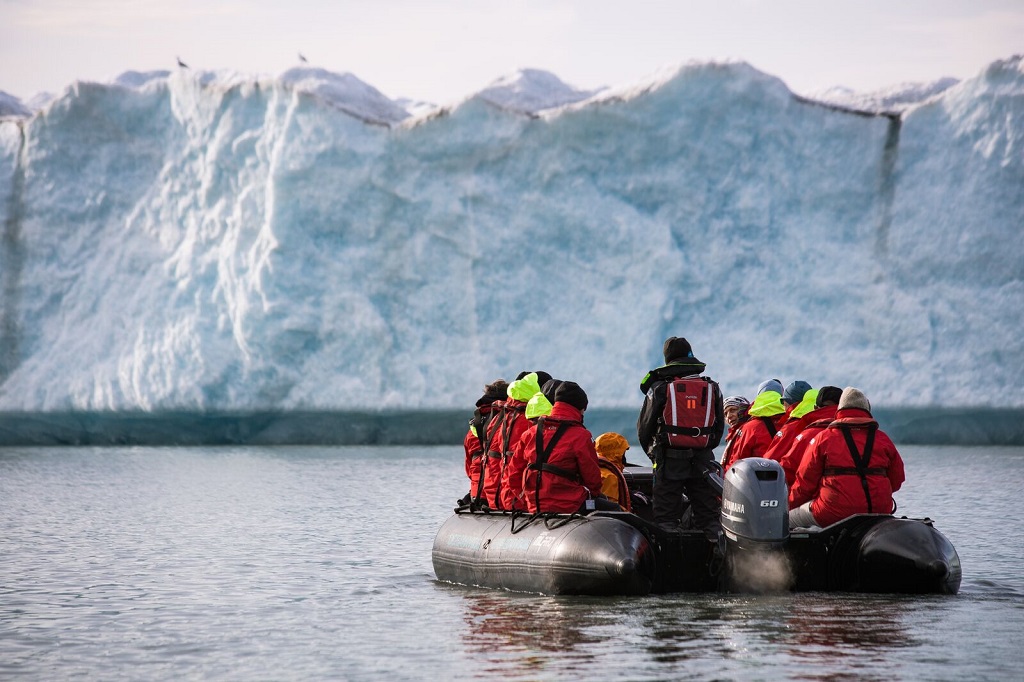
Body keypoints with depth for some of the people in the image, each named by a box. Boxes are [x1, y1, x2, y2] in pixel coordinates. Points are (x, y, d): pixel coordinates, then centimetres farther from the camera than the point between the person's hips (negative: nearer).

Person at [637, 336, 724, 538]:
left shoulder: (659, 388, -4)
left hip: (670, 460, -3)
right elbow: (719, 426, 12)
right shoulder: (712, 388, 7)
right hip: (703, 460, 3)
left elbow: (644, 426, -1)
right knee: (708, 514, 8)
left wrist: (651, 450, 16)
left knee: (666, 515, 1)